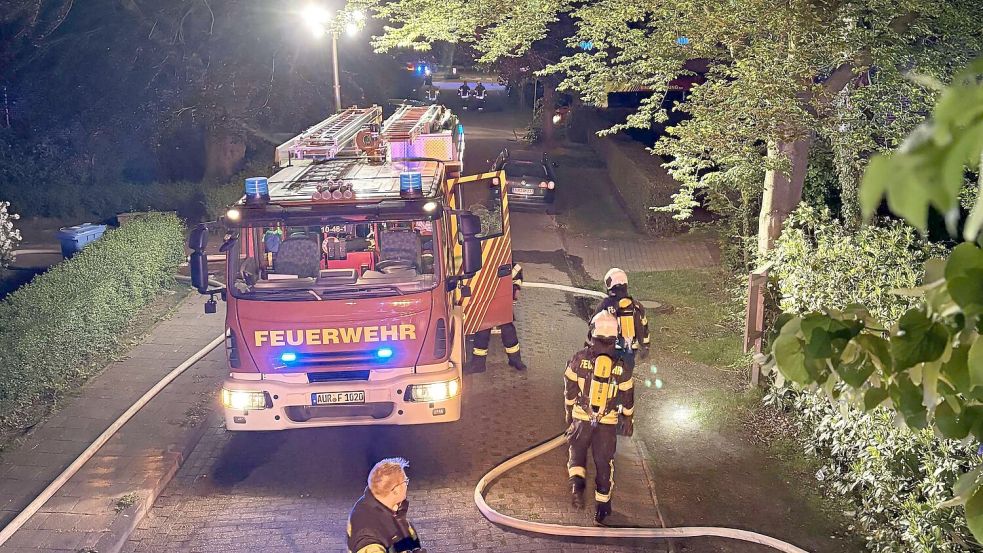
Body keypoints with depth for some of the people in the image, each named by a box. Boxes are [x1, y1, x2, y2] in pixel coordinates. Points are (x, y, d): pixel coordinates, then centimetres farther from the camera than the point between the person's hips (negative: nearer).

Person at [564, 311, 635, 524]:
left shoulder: (580, 358, -9)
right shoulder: (622, 366, -7)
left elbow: (570, 390, 0)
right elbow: (627, 397, 3)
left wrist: (569, 412, 15)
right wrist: (628, 420, 18)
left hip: (582, 418, -1)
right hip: (608, 422, 1)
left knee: (577, 451, 18)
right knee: (604, 462, 13)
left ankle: (577, 482, -9)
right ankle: (603, 505, 22)